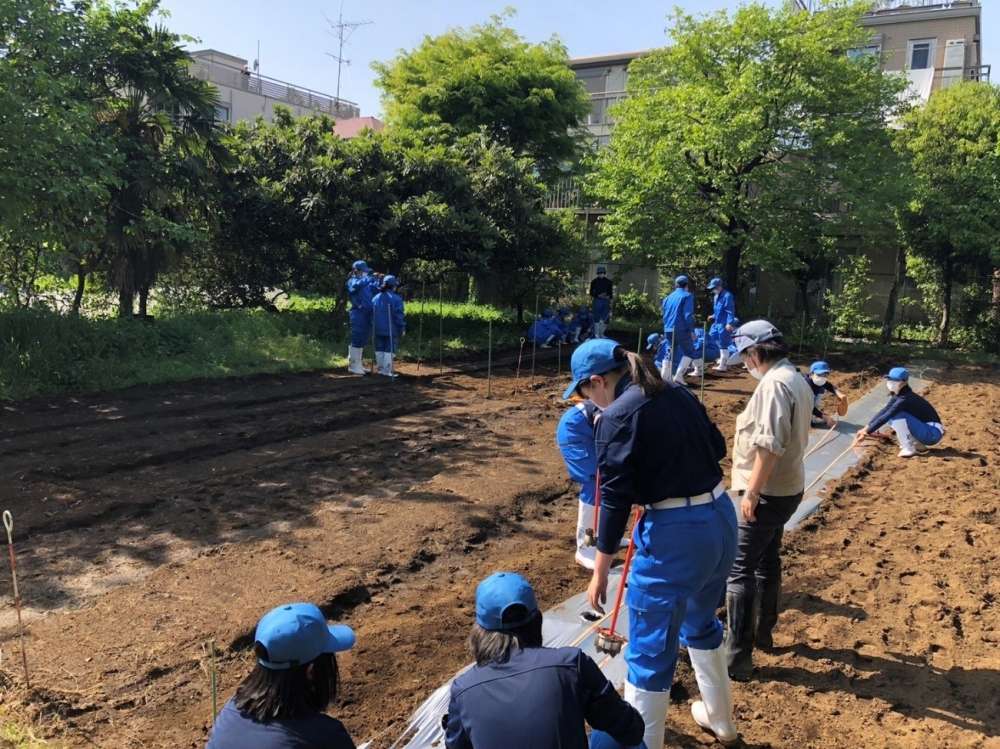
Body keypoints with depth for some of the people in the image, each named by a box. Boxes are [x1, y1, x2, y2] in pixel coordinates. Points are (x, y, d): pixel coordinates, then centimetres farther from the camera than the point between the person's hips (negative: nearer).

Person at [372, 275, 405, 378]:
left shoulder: (376, 298, 9)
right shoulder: (396, 298, -12)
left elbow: (372, 314, 14)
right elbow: (399, 315, -13)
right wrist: (402, 328, -5)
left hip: (378, 330, 6)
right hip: (391, 330, -6)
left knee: (379, 350, 13)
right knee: (389, 350, -2)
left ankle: (380, 369, 18)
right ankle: (387, 370, -4)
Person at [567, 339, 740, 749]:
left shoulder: (615, 417, -13)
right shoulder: (678, 393, 9)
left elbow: (615, 499, -14)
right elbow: (717, 447, 16)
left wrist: (600, 572, -8)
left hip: (675, 532, -9)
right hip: (721, 517, 9)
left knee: (649, 652, 6)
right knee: (700, 622, 31)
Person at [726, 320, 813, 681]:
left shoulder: (774, 383, -20)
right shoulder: (797, 379, 12)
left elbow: (769, 445, -27)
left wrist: (752, 492, -24)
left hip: (767, 493, -10)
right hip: (787, 488, 10)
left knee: (740, 569, -7)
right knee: (768, 562, 22)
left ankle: (738, 656, -4)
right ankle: (763, 632, 36)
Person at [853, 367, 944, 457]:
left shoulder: (905, 399, -24)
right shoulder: (897, 396, 3)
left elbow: (885, 417, -26)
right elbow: (883, 412, 6)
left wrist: (867, 432, -23)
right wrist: (866, 428, -1)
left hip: (933, 433, -9)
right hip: (924, 428, 9)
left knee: (897, 416, -24)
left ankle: (909, 449, -13)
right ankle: (918, 445, 11)